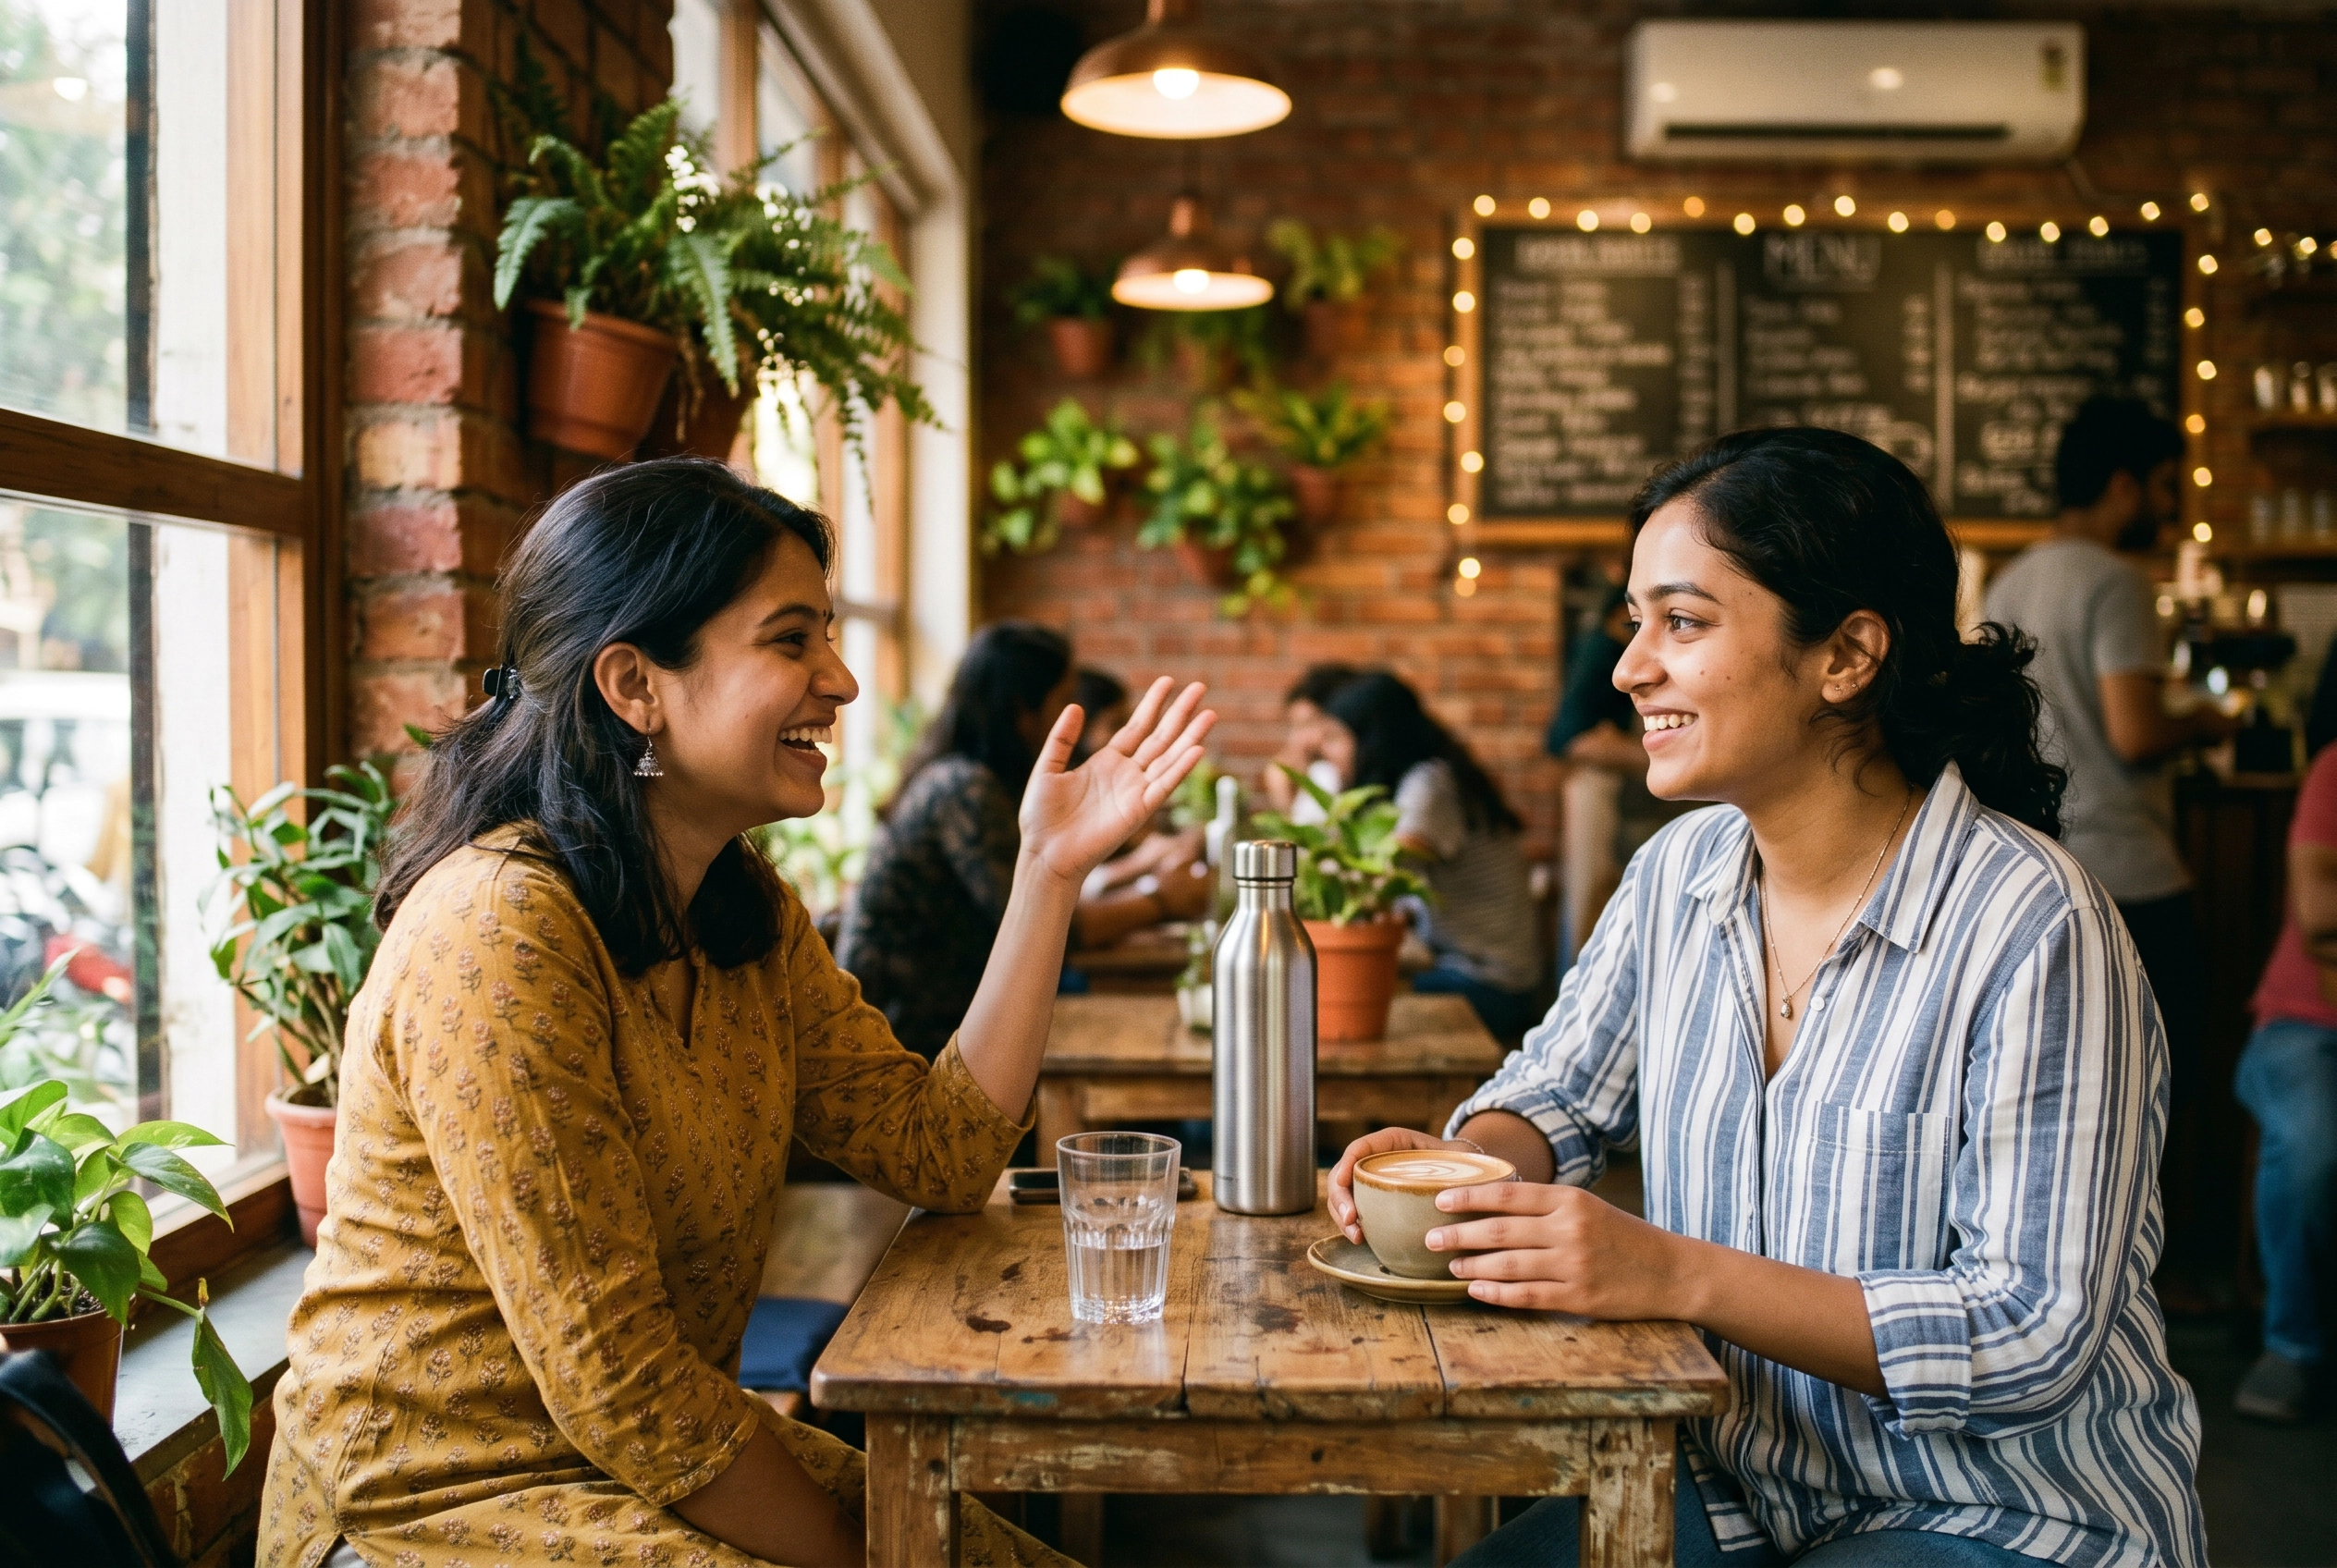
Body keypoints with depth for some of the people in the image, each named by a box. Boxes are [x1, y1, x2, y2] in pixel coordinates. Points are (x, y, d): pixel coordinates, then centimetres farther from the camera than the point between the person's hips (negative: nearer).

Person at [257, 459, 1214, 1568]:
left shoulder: (745, 911, 4)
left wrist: (1051, 868, -2)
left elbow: (940, 1152, -1)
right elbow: (616, 1384, -23)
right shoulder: (501, 932, -24)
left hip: (666, 1456, 8)